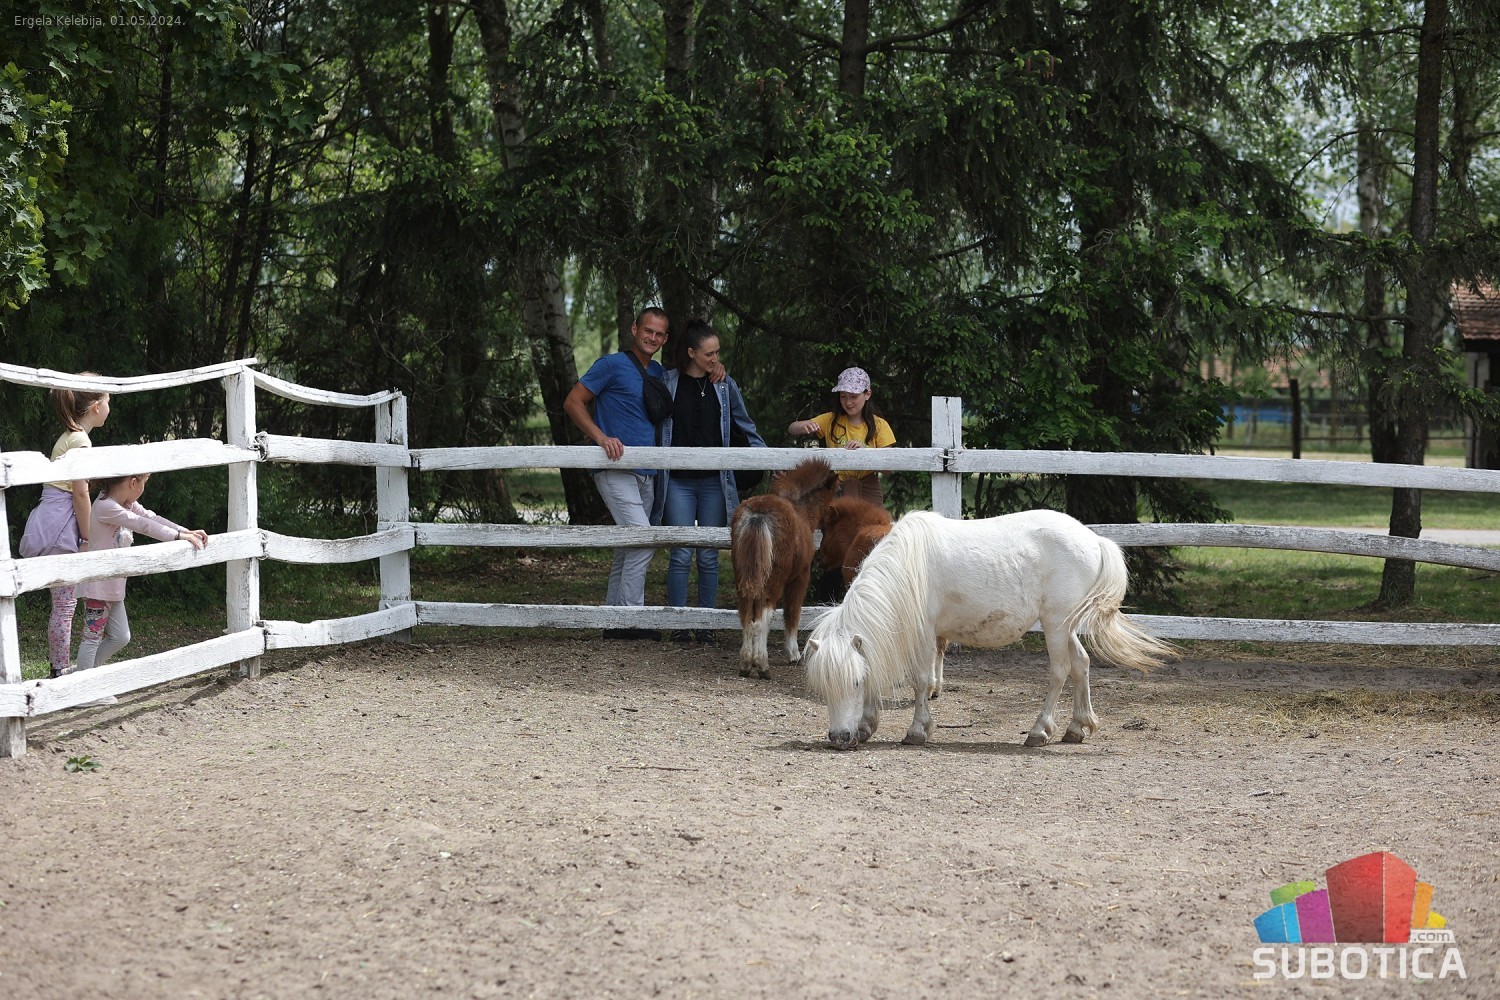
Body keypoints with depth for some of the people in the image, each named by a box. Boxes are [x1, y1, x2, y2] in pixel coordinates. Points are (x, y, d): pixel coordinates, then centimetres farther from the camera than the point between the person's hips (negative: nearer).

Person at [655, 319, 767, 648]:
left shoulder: (725, 385, 7)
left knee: (709, 556, 3)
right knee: (681, 556, -5)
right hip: (678, 481, -2)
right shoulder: (667, 383, 2)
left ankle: (706, 626, 9)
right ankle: (679, 625, 1)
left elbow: (745, 428, 13)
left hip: (713, 482, 2)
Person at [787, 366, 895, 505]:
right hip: (835, 487, 0)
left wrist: (864, 450, -22)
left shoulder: (878, 425, 3)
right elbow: (791, 430, 0)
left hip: (868, 493, 0)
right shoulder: (831, 420, 7)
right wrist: (803, 426, -23)